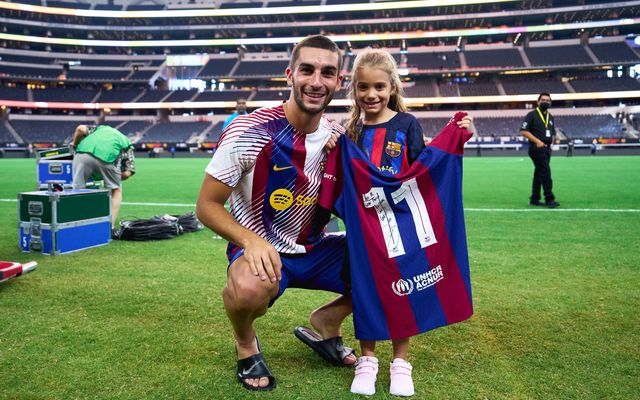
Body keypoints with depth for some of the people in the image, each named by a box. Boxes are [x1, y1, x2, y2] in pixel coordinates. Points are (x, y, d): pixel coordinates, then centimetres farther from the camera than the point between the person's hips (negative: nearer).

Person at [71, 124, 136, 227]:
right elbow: (127, 174, 18)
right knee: (116, 190, 22)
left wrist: (74, 144, 34)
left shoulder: (101, 127, 40)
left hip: (83, 152, 1)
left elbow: (81, 129, 17)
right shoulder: (126, 143, 31)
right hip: (107, 155, -1)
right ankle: (110, 226, 15)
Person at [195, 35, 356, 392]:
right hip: (260, 248, -5)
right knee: (251, 288, -39)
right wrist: (251, 240, -30)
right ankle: (246, 342, 1)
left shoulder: (337, 135, -4)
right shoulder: (248, 132, -19)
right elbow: (207, 205, -13)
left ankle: (326, 323, 18)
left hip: (315, 248, 5)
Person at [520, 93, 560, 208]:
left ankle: (534, 199, 16)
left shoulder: (550, 117, 19)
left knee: (539, 173, 11)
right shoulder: (532, 115, -3)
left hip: (547, 149, 8)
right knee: (546, 172, -14)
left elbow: (552, 133, 26)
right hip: (537, 148, -8)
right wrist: (537, 141, -19)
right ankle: (549, 199, -13)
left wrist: (550, 142, 6)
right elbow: (523, 131, -11)